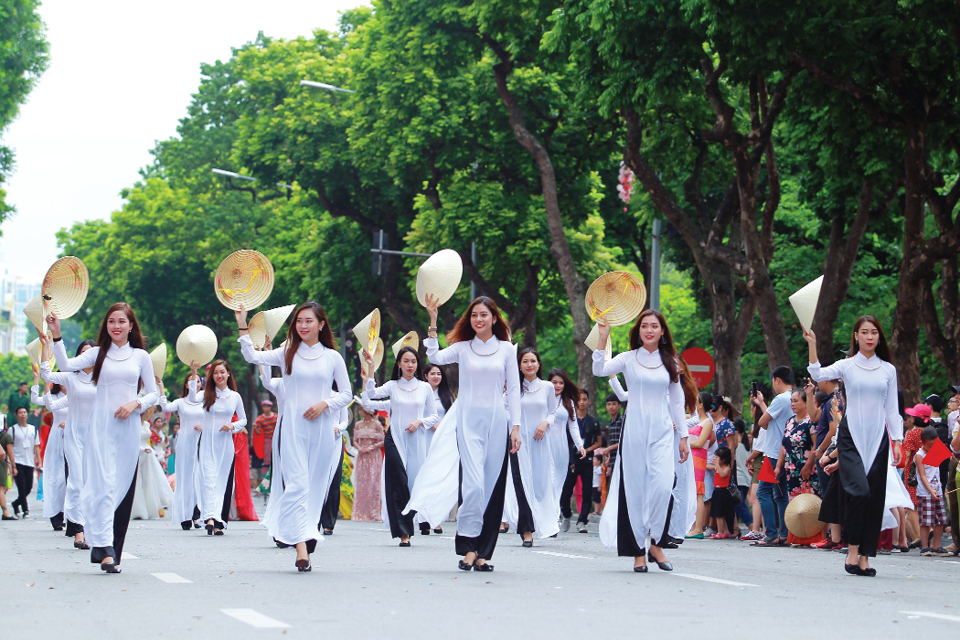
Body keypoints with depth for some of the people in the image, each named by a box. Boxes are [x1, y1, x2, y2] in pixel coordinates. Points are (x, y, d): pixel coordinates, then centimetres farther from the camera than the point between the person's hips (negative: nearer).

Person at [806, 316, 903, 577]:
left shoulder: (888, 370, 10)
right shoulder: (847, 366, 3)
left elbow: (892, 409, 11)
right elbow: (818, 374, -14)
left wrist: (897, 441, 4)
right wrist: (812, 345, -22)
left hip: (877, 438, 3)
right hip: (851, 436, -3)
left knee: (874, 497, 0)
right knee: (859, 491, -19)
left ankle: (865, 557, 6)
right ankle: (852, 549, -8)